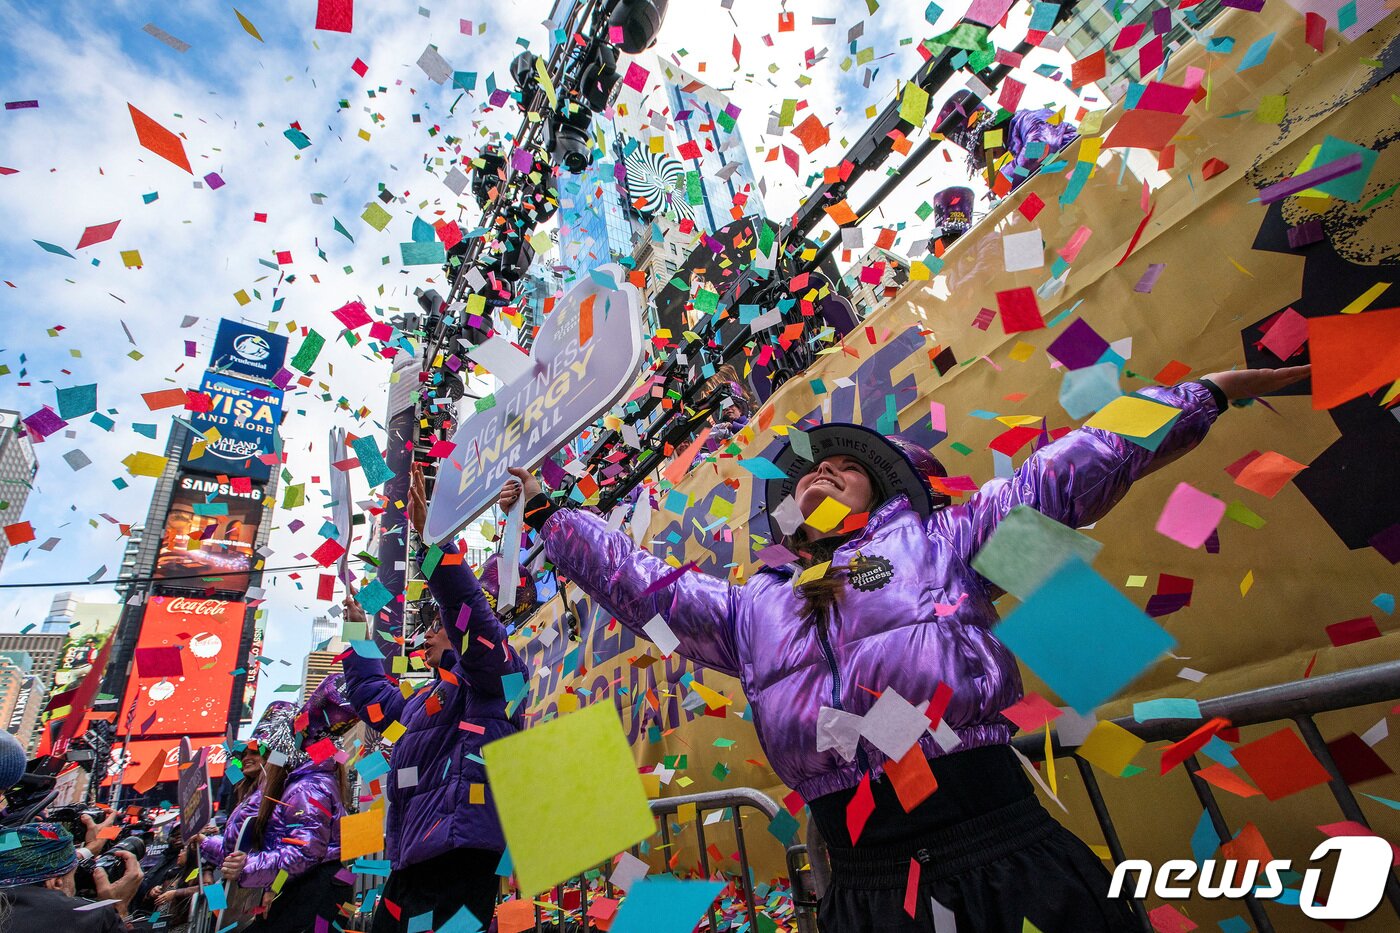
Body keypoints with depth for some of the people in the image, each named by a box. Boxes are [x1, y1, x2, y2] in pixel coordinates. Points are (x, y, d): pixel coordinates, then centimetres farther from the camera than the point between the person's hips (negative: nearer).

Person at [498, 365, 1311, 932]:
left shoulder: (937, 539, 6)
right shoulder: (747, 608, 11)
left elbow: (1067, 473, 6)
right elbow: (634, 581, 16)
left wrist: (1210, 393, 8)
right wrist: (547, 513, 19)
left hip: (1009, 864, -2)